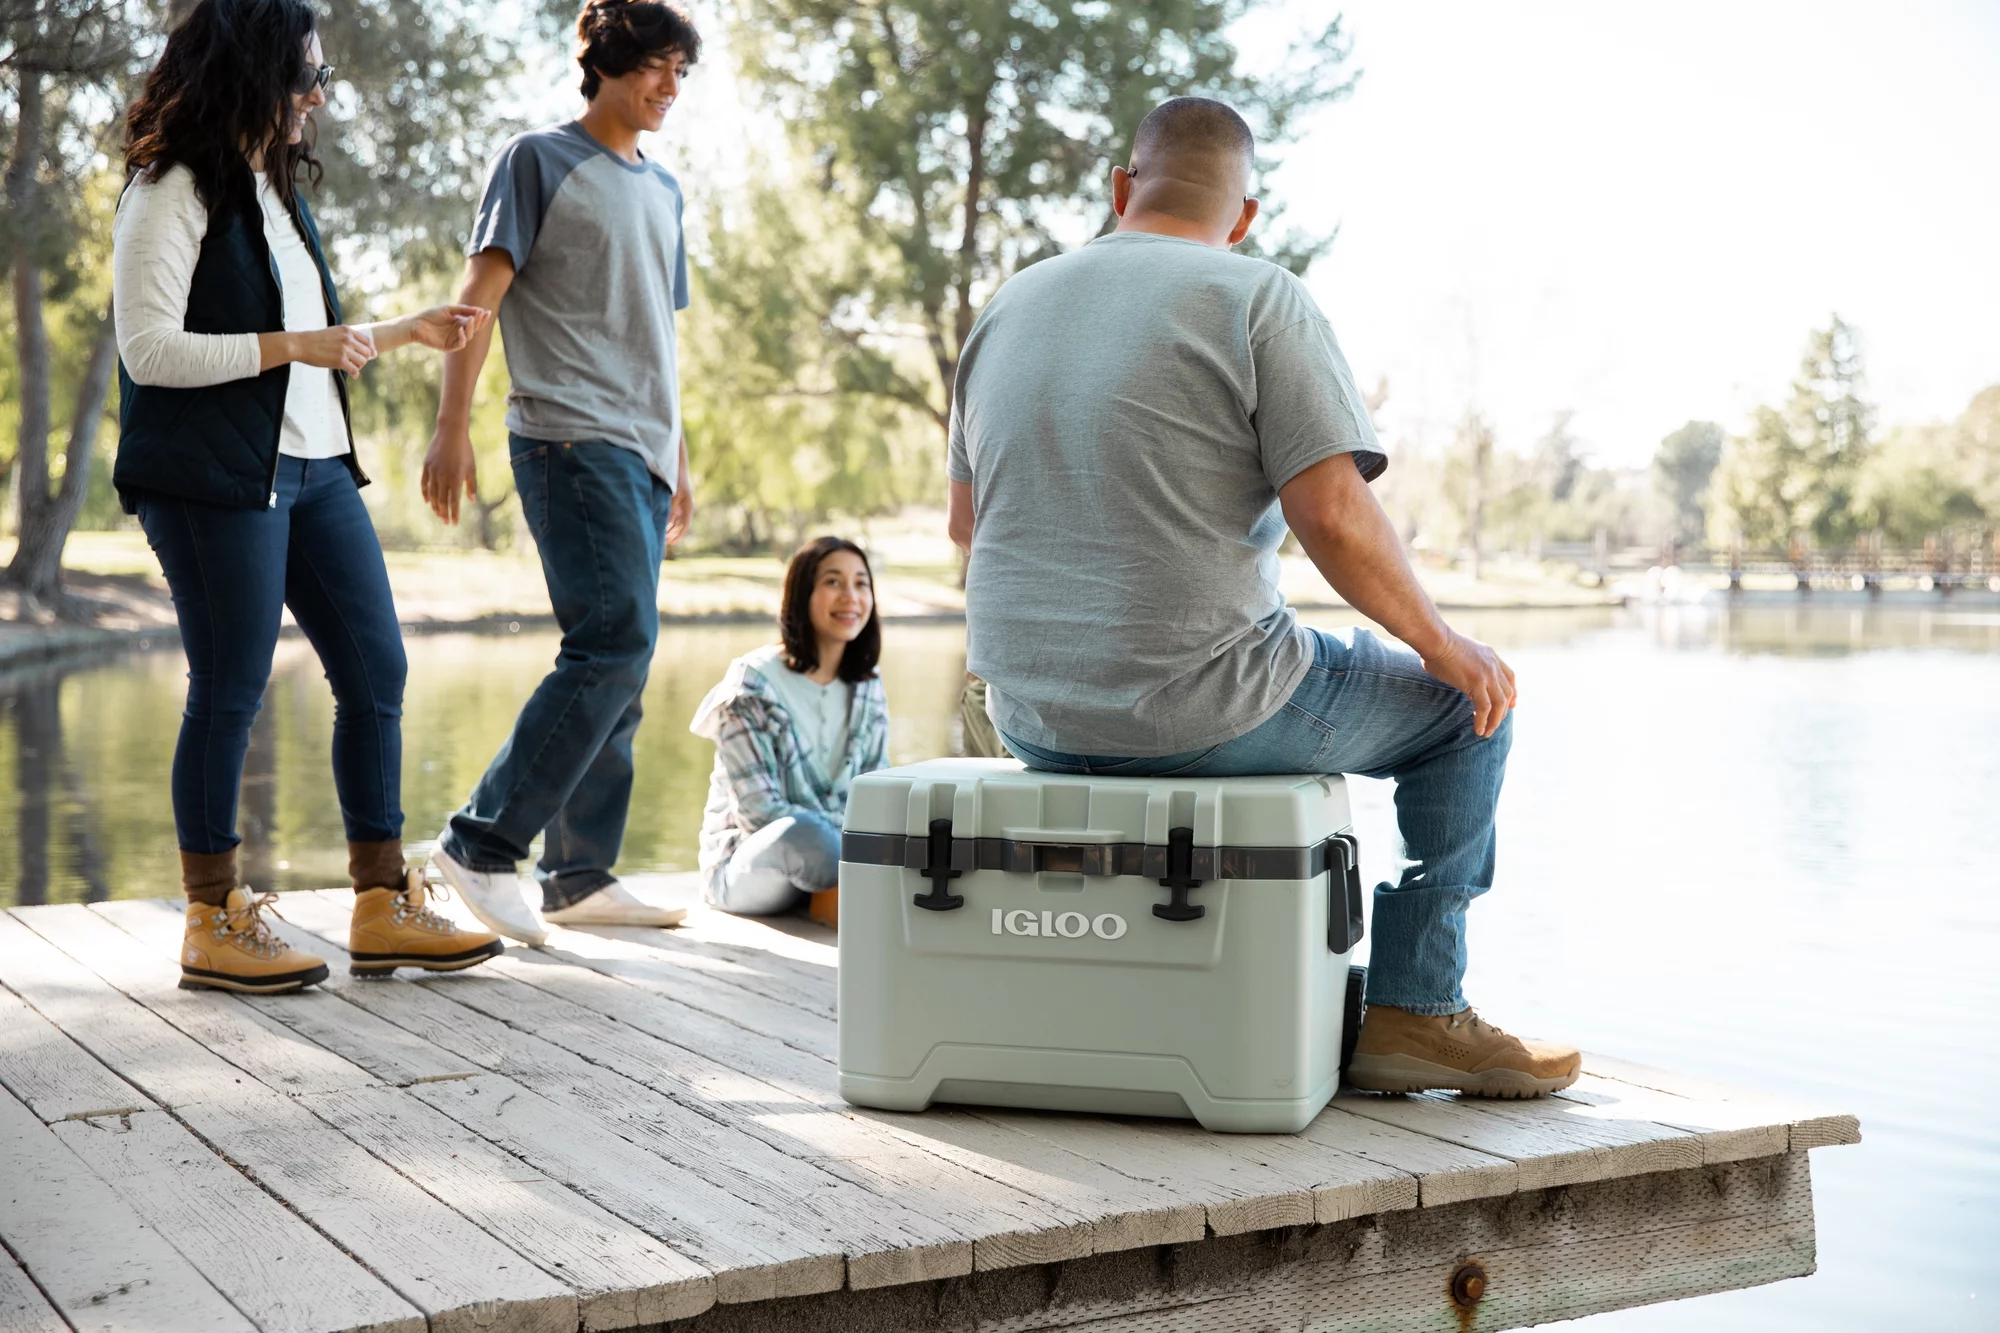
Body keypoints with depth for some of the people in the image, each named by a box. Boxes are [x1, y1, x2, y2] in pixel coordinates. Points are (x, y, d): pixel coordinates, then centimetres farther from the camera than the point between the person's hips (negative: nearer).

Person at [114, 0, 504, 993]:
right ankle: (213, 927, 10)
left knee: (376, 670, 5)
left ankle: (383, 908, 13)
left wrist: (409, 332, 21)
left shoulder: (277, 190, 19)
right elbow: (149, 350, -16)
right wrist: (292, 345, -18)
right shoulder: (175, 191, -8)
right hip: (213, 480, -9)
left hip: (312, 466, 9)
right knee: (230, 691, -3)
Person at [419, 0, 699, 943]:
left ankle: (581, 877, 10)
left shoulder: (663, 189, 22)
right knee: (615, 642, -19)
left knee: (617, 663, 5)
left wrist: (678, 461, 22)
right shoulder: (538, 159, 1)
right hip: (570, 438, -7)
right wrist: (451, 427, -13)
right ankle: (482, 844, -12)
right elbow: (481, 291, -5)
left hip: (641, 451, 7)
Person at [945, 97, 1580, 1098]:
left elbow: (967, 519, 18)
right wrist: (1441, 642, -2)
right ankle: (1412, 1014, 11)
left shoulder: (1007, 308, 10)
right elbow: (1333, 518, -17)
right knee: (1464, 710, 14)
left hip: (1027, 713, 7)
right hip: (1193, 705, -7)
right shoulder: (1258, 301, -8)